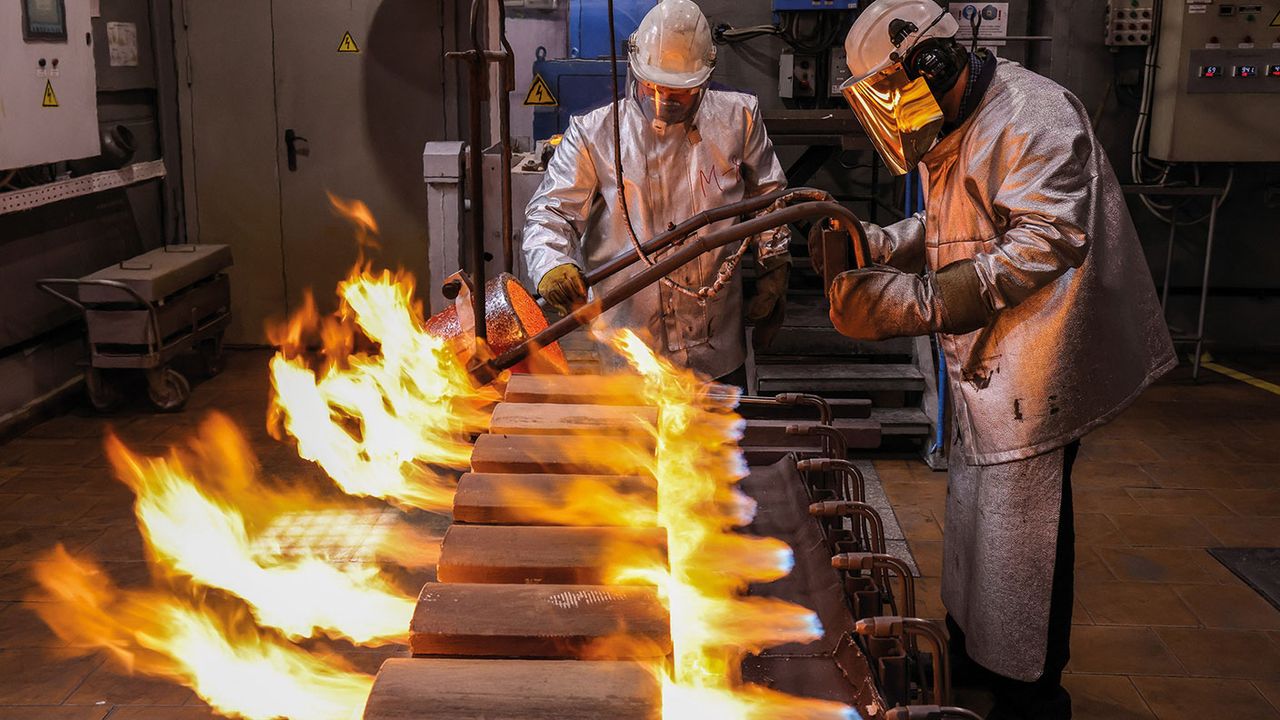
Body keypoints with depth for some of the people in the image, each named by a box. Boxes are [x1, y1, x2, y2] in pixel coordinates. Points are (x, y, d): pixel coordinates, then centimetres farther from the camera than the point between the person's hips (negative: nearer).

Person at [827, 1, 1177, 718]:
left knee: (1021, 528, -3)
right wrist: (866, 241, -2)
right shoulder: (947, 133, 13)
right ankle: (972, 651, 37)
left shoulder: (1033, 114, -19)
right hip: (984, 364, 10)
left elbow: (1044, 243, -30)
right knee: (974, 509, 19)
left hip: (1034, 364, -10)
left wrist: (912, 303, -35)